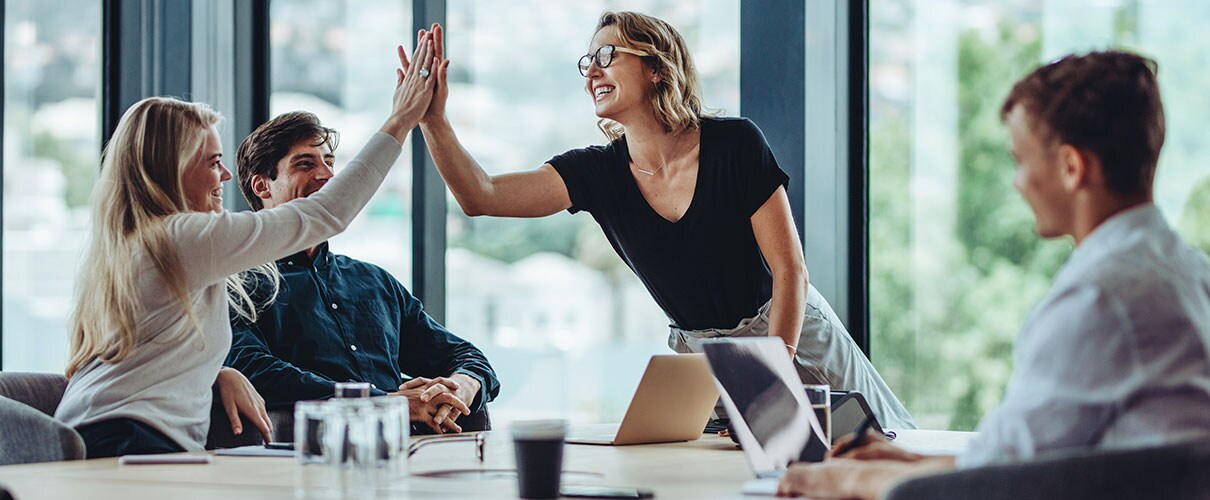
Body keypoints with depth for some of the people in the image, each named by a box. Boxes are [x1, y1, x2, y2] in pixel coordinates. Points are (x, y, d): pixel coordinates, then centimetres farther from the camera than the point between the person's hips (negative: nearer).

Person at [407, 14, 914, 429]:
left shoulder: (734, 144, -16)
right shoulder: (597, 172, -6)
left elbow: (790, 269, -16)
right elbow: (481, 197, -17)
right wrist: (433, 120, -30)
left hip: (793, 336, -3)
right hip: (697, 356, 3)